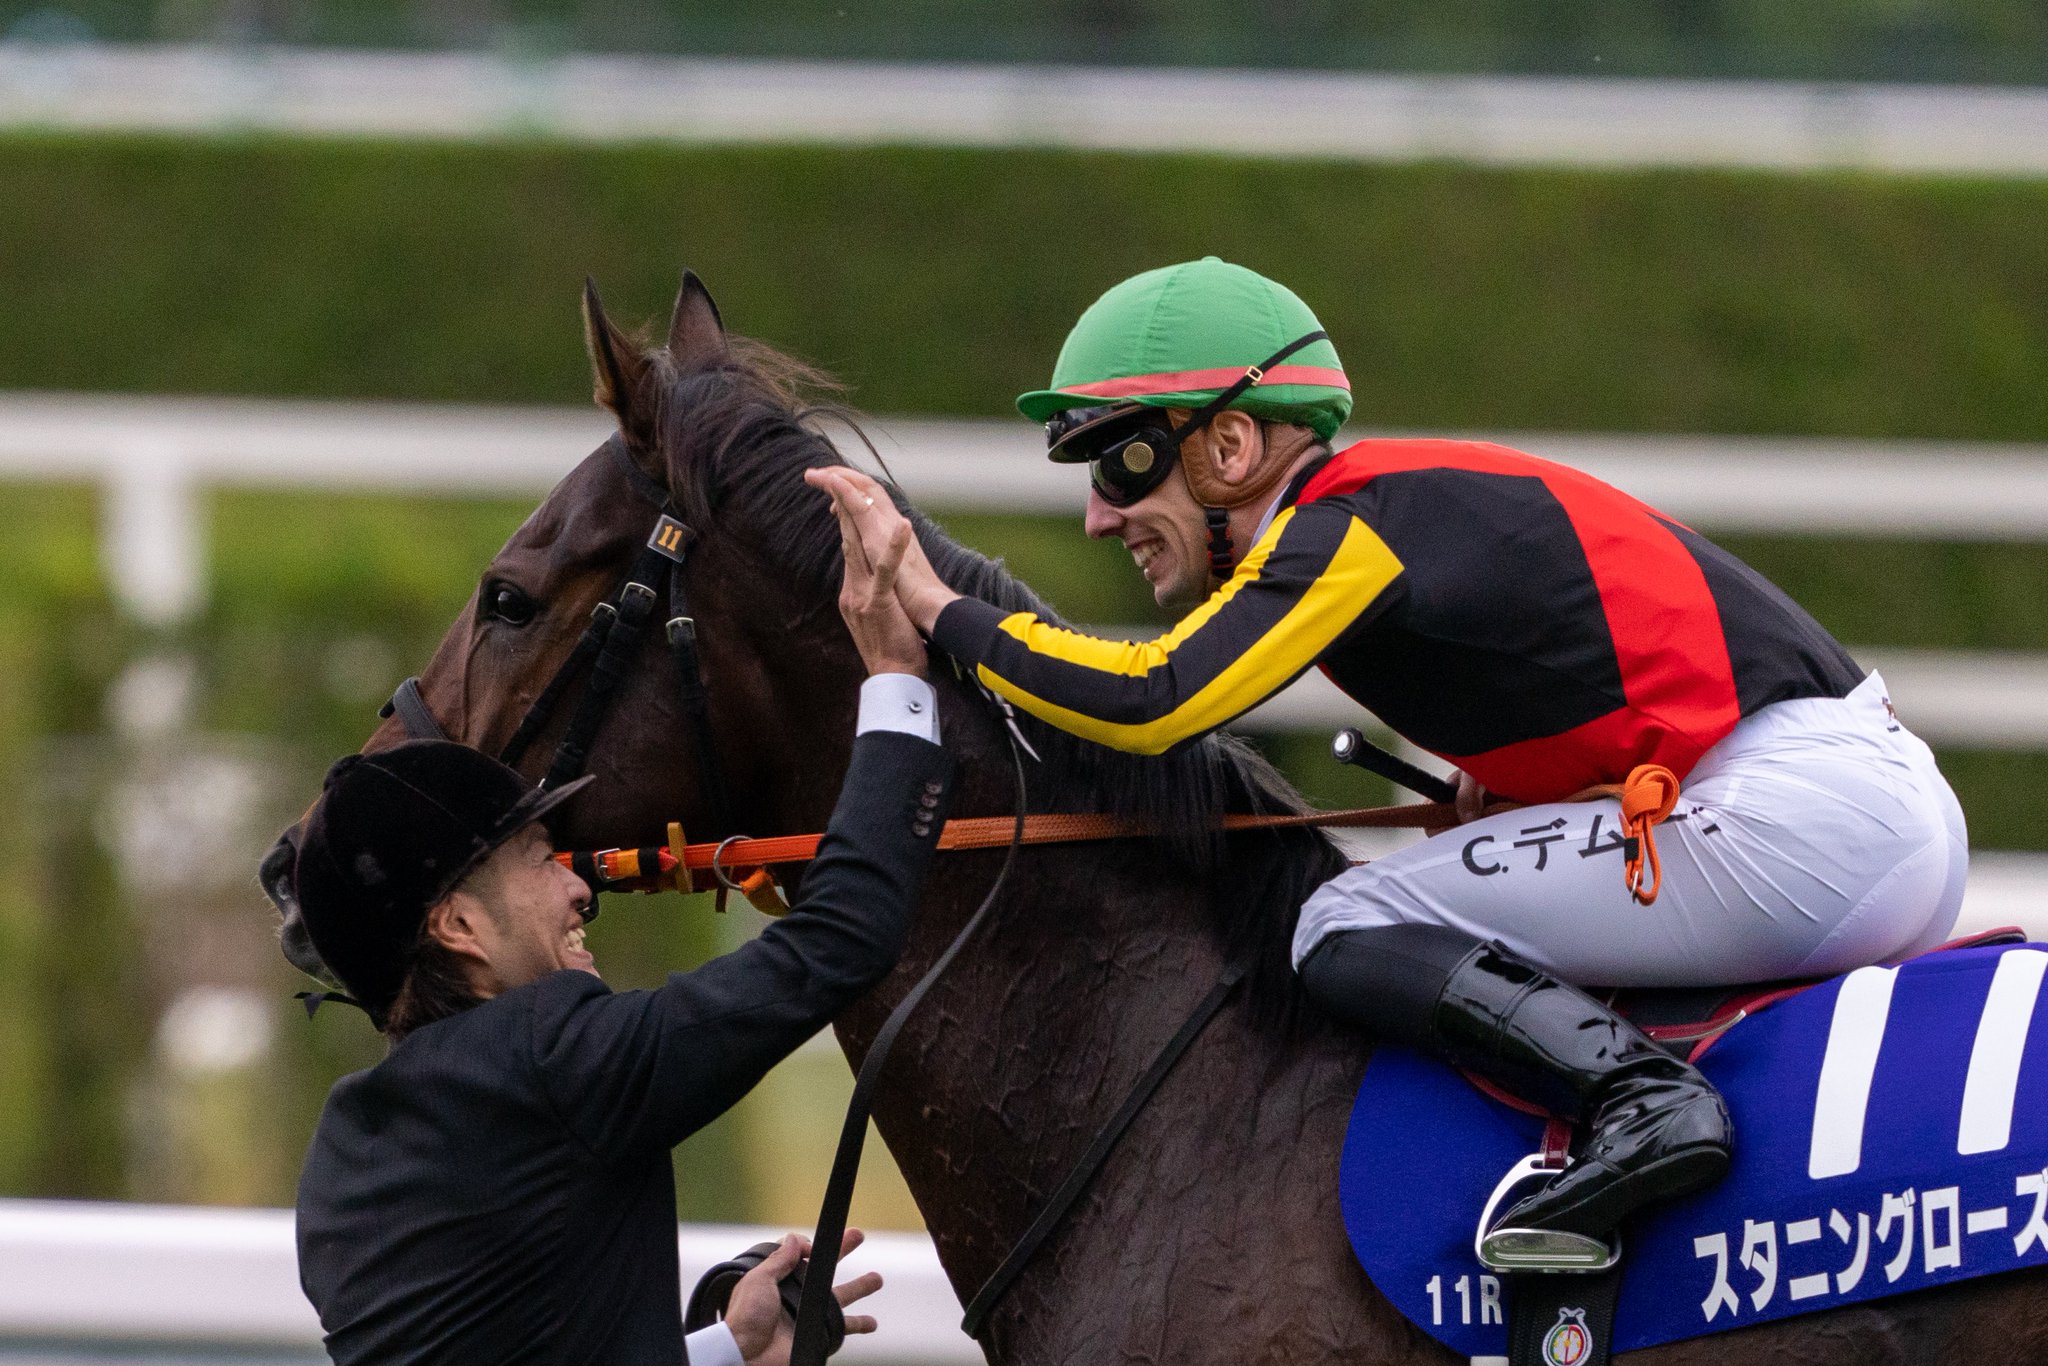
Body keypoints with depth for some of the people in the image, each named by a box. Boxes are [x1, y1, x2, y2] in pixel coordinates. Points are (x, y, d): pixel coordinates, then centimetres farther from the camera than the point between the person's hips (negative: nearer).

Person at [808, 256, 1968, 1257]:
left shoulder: (1350, 528, -8)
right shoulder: (1407, 504, 19)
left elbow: (1151, 704, -20)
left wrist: (935, 607, -10)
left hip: (1789, 823, -10)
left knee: (1350, 934, -6)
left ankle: (1644, 1095, -21)